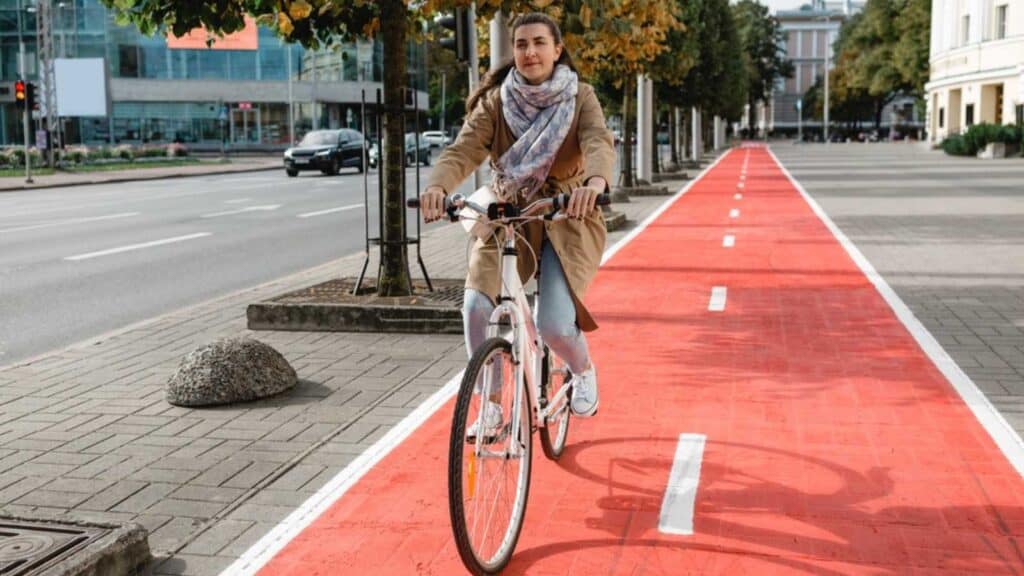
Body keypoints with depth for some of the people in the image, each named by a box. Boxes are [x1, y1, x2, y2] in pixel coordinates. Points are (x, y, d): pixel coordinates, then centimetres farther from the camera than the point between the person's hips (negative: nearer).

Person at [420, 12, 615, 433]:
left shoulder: (580, 98, -4)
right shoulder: (495, 101, -2)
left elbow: (600, 143, -23)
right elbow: (463, 150, -15)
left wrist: (595, 183, -47)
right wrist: (437, 186, -39)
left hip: (567, 219, -1)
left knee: (554, 325, -17)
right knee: (476, 305, -21)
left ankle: (584, 372, 21)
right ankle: (490, 407, -2)